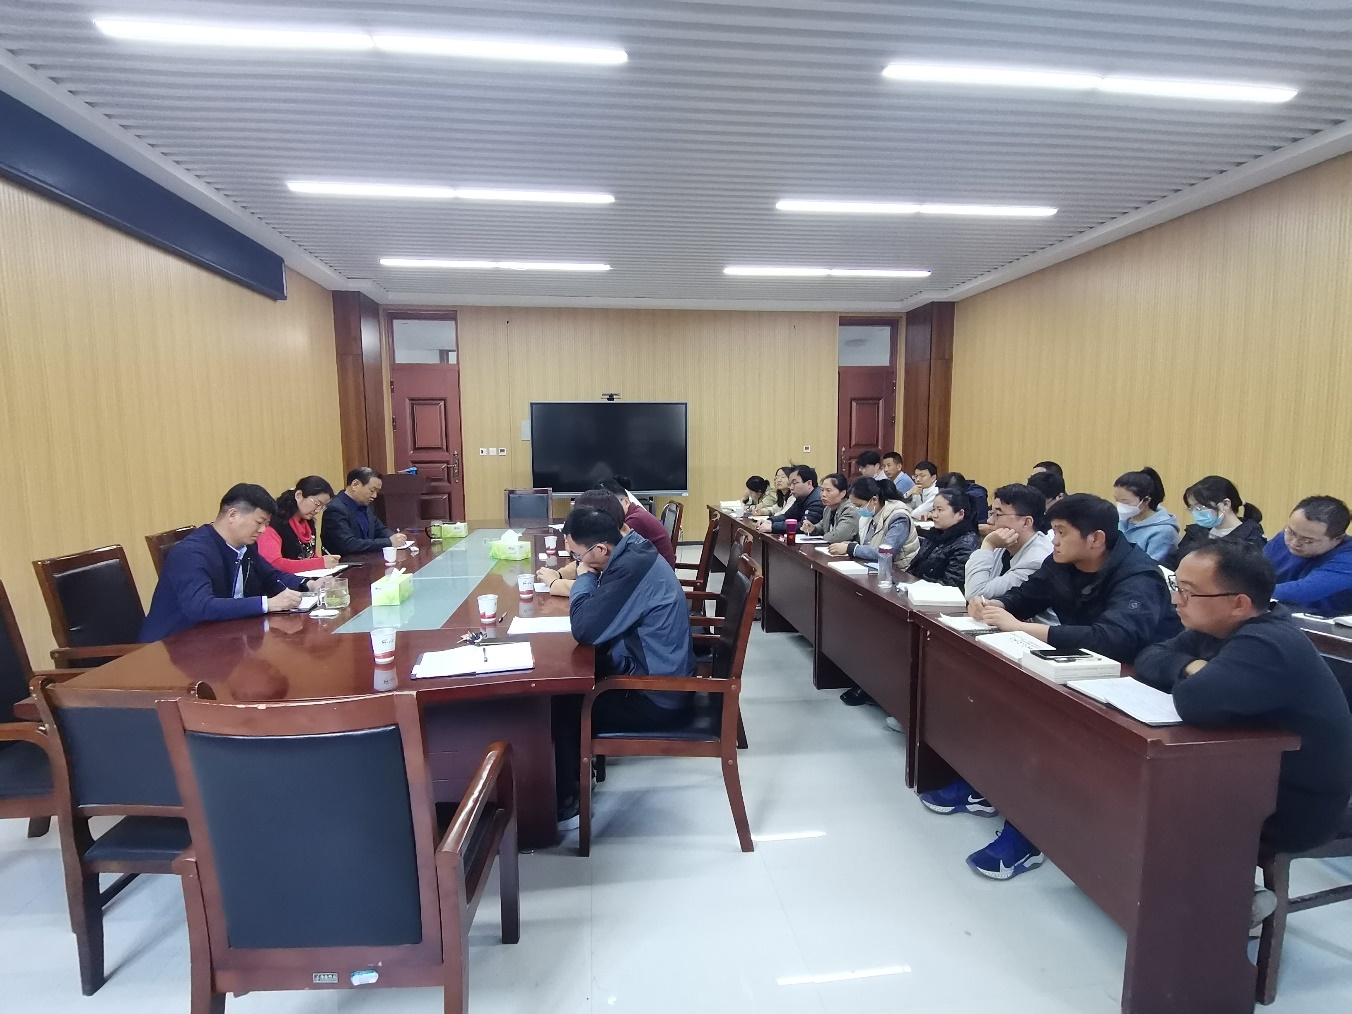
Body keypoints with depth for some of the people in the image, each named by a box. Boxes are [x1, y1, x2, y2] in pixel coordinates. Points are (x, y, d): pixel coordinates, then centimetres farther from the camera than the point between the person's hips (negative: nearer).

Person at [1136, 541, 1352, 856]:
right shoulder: (1220, 627, 0)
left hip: (1294, 809, -8)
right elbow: (1149, 657, 3)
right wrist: (1189, 666, -18)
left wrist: (1194, 676, -19)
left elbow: (1195, 702, -43)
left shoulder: (1267, 645, -29)